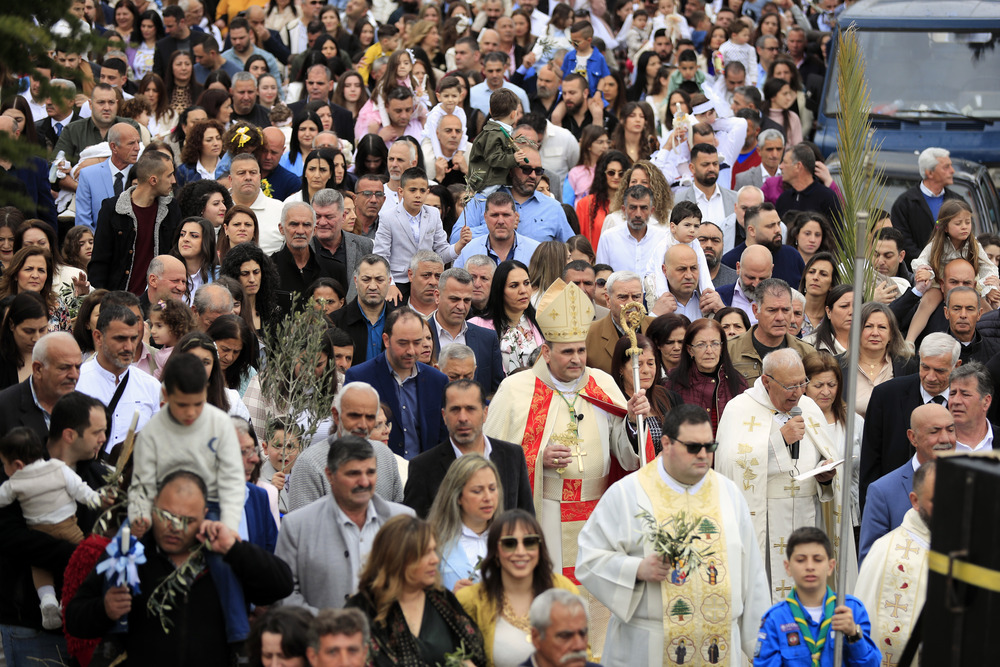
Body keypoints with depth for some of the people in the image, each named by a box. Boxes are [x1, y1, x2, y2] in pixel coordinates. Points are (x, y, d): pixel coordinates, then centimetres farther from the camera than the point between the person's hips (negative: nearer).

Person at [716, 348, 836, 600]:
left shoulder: (809, 408, 15)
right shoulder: (739, 409, -2)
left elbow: (827, 457, 22)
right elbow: (732, 462, -16)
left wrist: (825, 474, -2)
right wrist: (780, 438, -17)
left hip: (805, 520, 5)